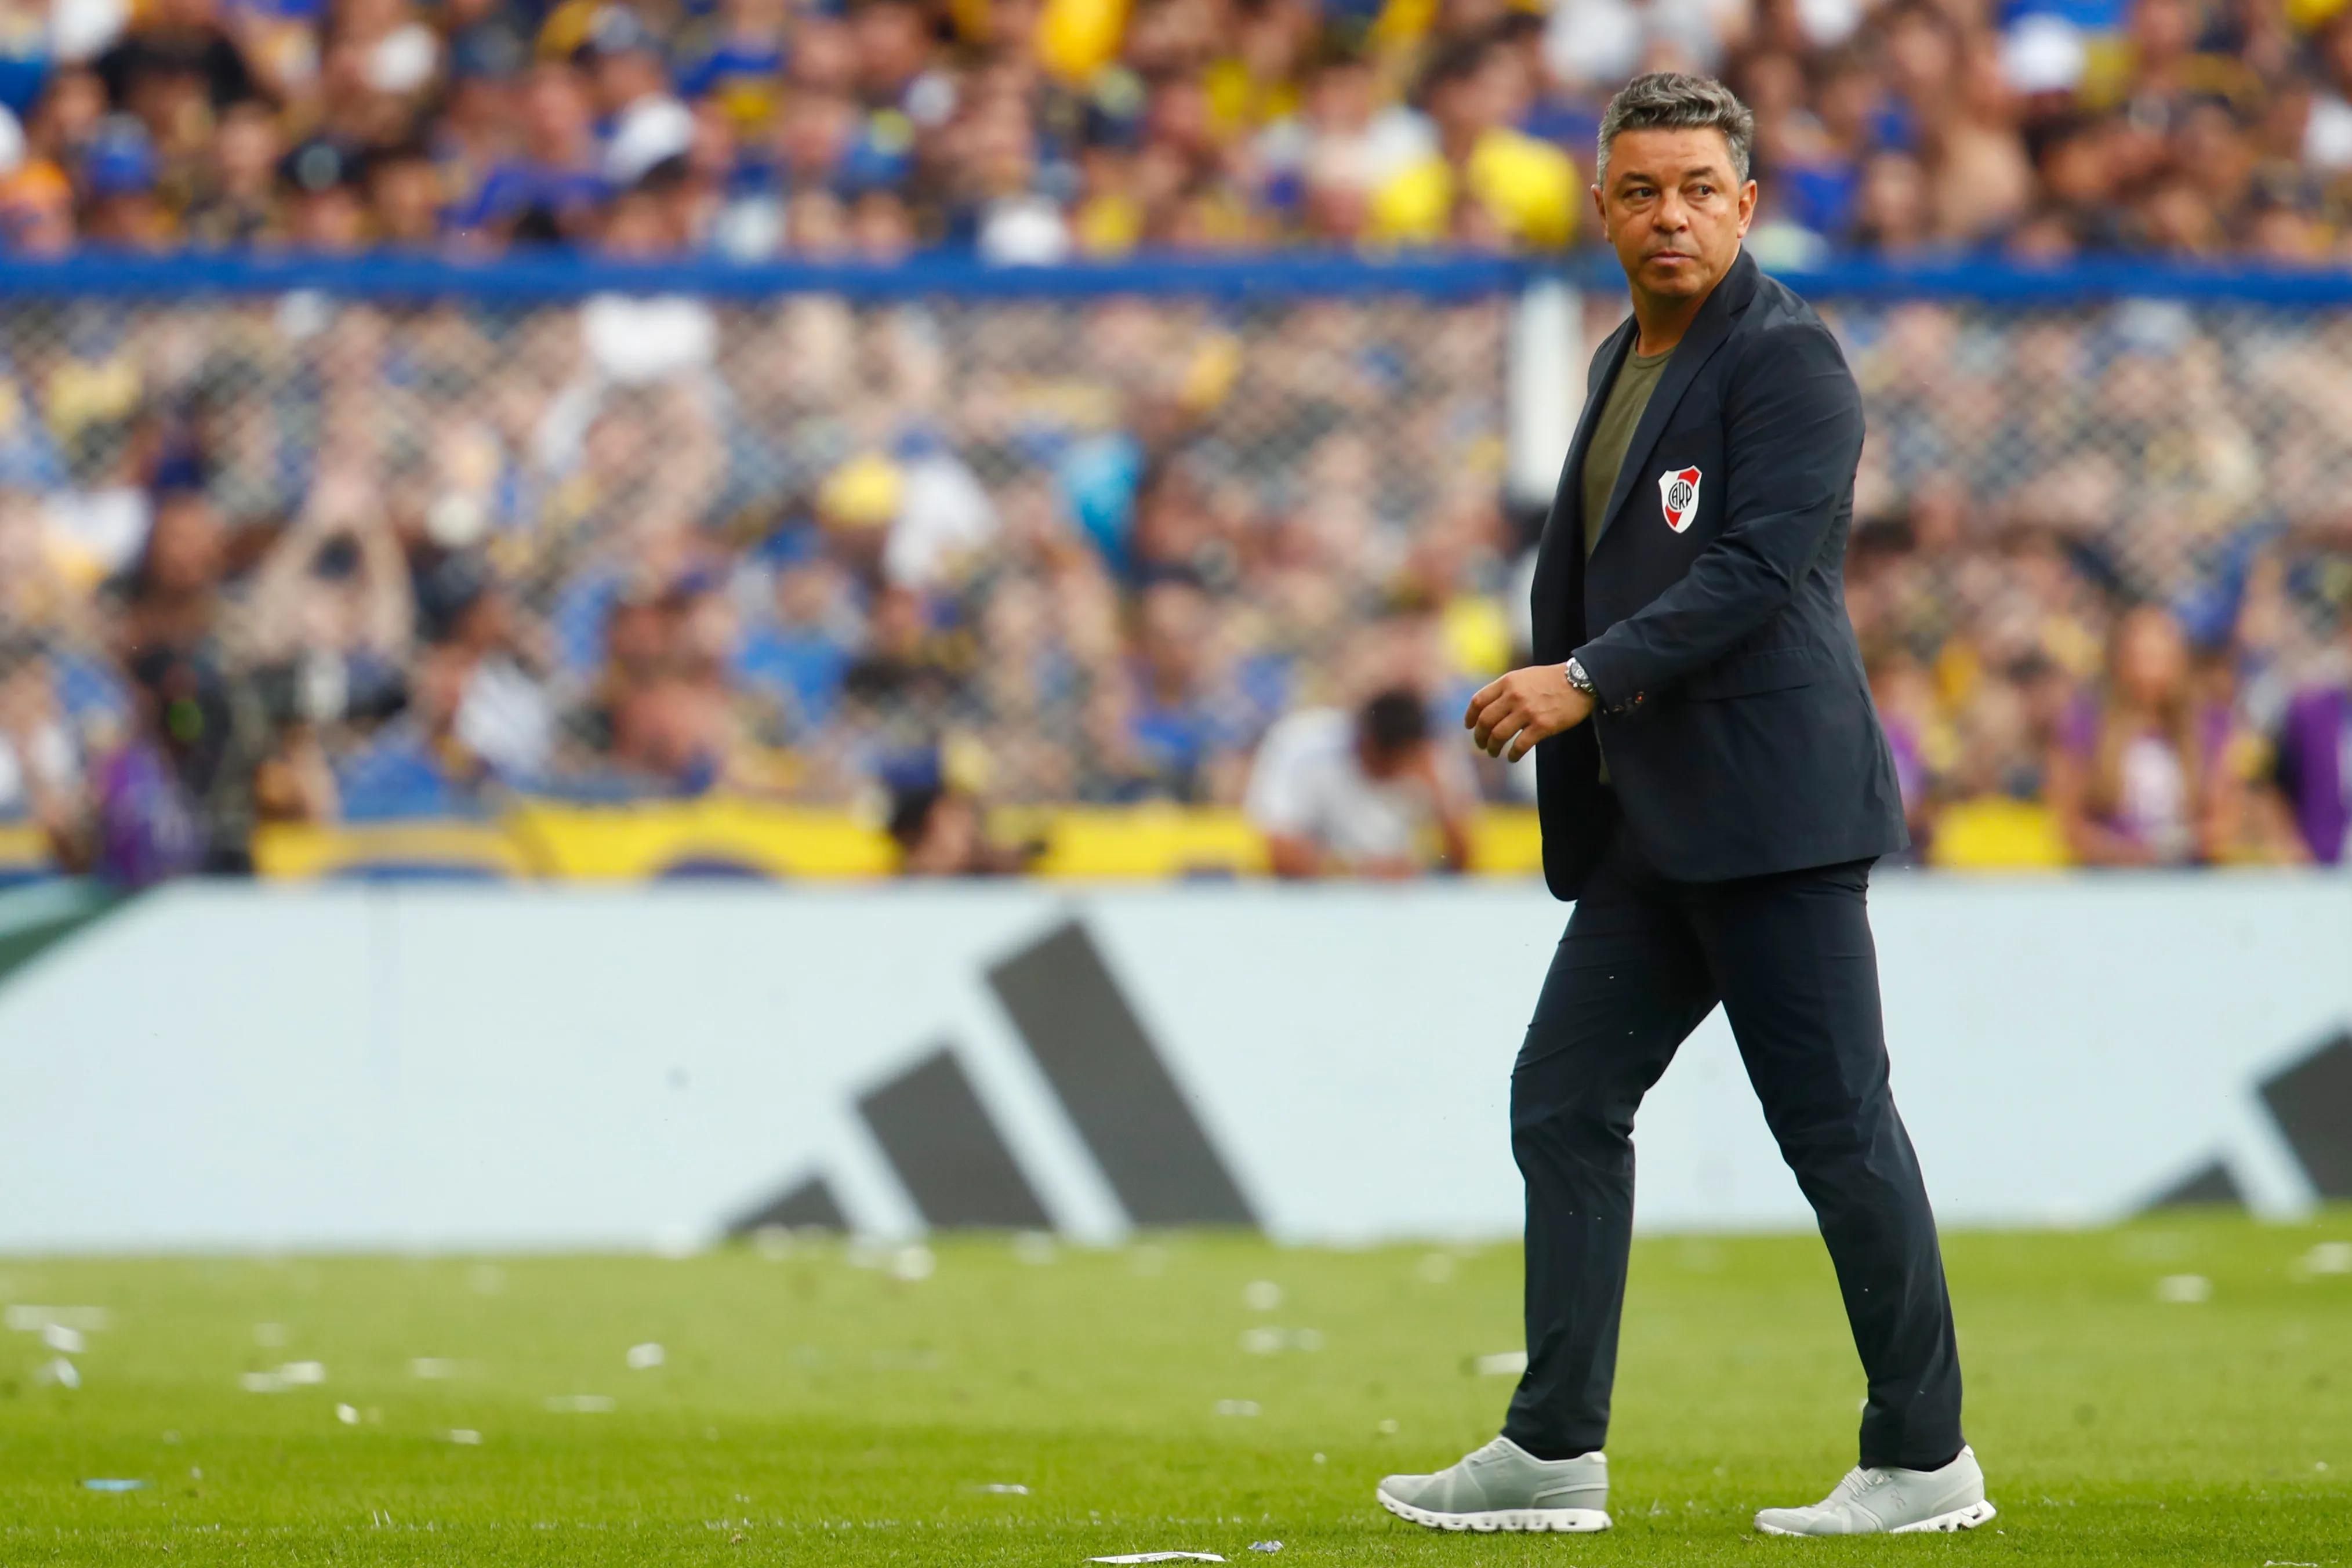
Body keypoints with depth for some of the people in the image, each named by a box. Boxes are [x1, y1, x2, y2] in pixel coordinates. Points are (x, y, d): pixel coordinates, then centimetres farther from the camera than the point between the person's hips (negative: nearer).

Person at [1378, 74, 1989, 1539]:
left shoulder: (1788, 359, -9)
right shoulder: (1626, 362, 18)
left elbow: (1759, 568, -19)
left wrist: (1587, 679, -23)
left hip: (1773, 812, -9)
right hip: (1650, 826, 9)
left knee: (1837, 1123, -6)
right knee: (1565, 1100, 7)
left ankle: (1926, 1460, 1)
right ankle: (1555, 1450, 11)